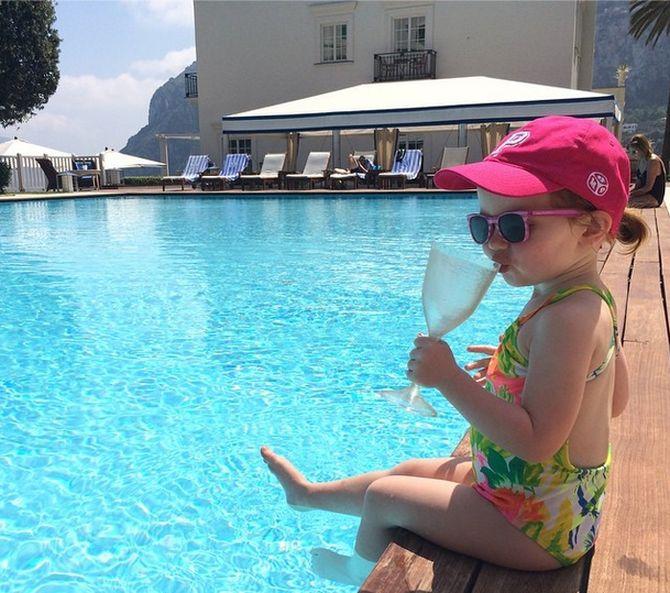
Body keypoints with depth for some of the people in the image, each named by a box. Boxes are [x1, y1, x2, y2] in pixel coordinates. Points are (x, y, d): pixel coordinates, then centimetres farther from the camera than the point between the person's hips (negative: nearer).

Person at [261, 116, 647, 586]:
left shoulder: (567, 317, -31)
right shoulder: (592, 301, 0)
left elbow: (535, 439, -34)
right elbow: (616, 400, 11)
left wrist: (450, 377, -31)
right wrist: (513, 366, 12)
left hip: (540, 528, -9)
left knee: (383, 496, 4)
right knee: (412, 472, 23)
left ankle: (362, 572, 38)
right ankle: (309, 493, 50)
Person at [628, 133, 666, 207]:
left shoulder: (653, 161, -16)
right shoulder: (640, 160, 10)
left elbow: (648, 187, -19)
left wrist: (631, 194, -17)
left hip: (654, 198, -9)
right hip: (644, 193, 9)